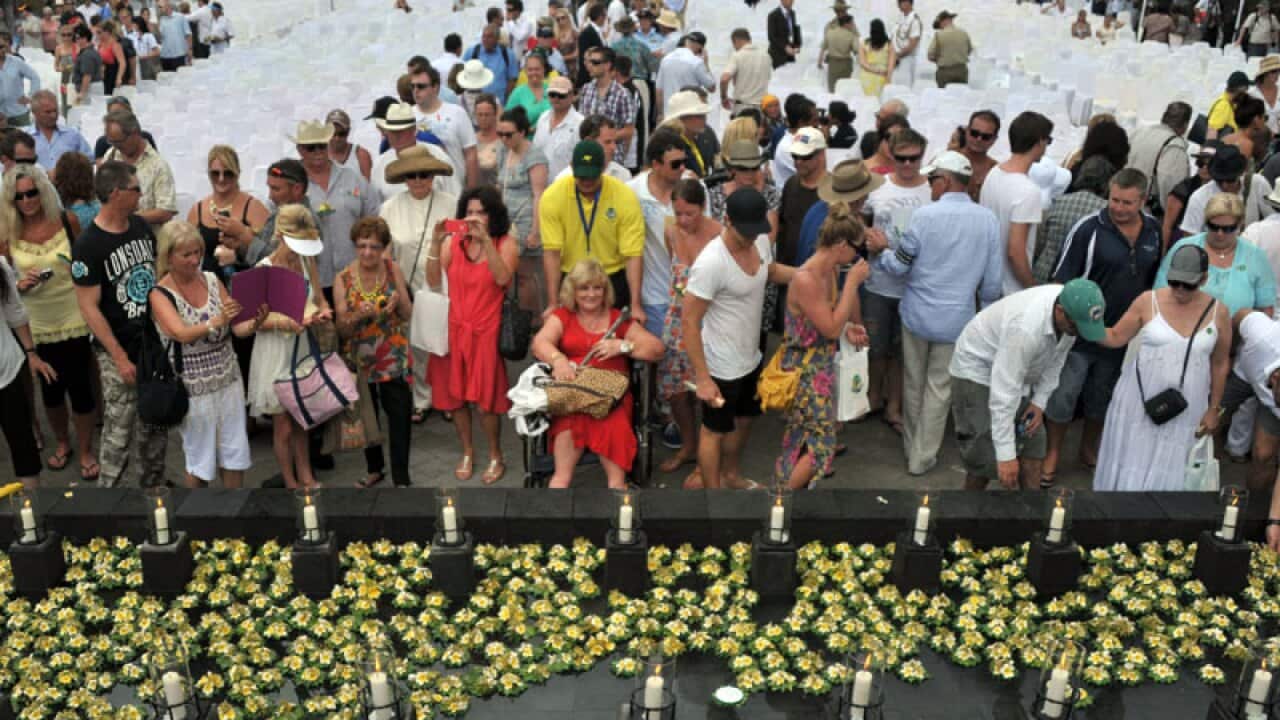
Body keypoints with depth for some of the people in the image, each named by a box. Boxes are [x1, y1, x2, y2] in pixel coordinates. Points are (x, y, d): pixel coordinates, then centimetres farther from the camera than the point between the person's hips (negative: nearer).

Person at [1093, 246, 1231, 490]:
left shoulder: (1218, 311, -4)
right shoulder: (1148, 301, -8)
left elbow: (1220, 363, 6)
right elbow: (1116, 338, -1)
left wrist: (1214, 408, 8)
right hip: (1140, 400, 0)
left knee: (1167, 469, 8)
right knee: (1130, 462, 10)